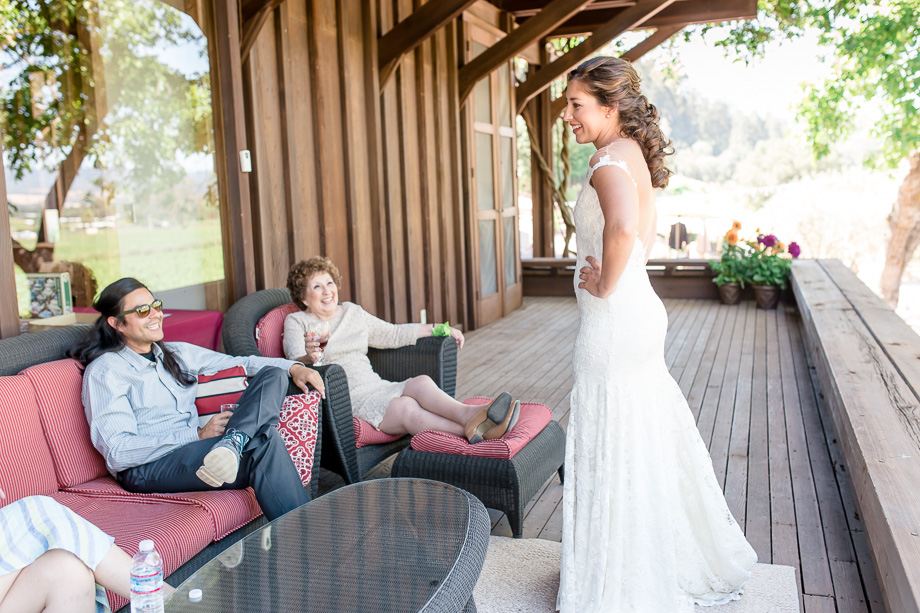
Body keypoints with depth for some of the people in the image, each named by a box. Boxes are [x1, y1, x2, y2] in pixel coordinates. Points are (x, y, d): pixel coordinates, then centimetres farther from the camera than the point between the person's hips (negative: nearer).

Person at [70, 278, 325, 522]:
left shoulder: (178, 353, 20)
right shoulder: (104, 371, -2)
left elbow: (239, 364, 22)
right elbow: (118, 453, -13)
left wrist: (293, 367, 3)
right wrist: (199, 435, -18)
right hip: (146, 470, -7)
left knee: (273, 375, -12)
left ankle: (231, 443, -35)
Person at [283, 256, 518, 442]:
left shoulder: (352, 311, 21)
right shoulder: (296, 322, 6)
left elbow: (392, 334, 28)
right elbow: (295, 363, -10)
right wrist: (309, 358, -35)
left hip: (376, 388, 5)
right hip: (344, 400, -5)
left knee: (421, 382, -28)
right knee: (406, 407, -32)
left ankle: (469, 415, -55)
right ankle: (471, 429, -50)